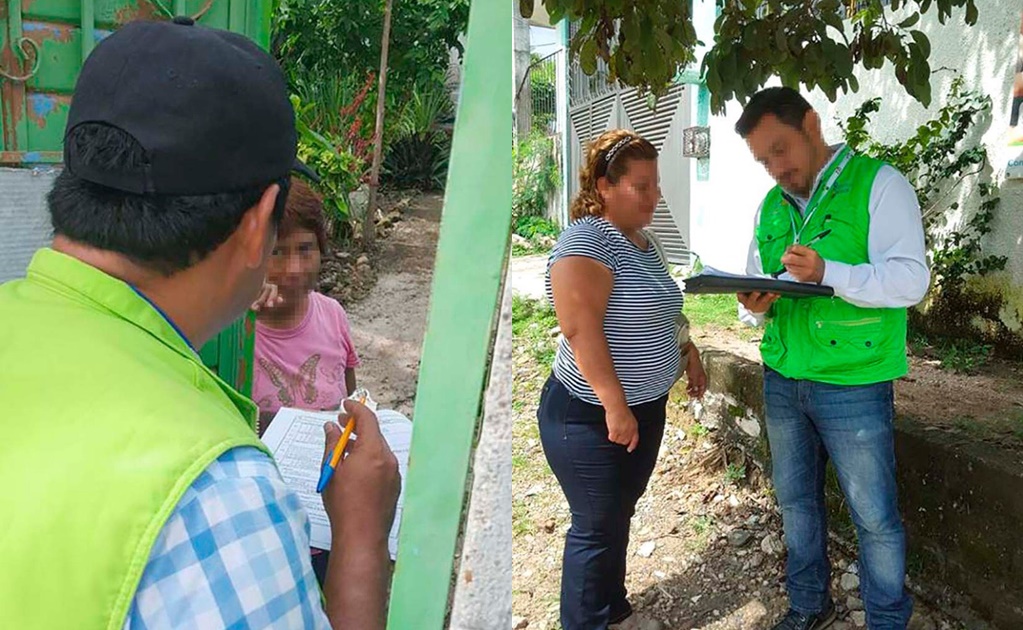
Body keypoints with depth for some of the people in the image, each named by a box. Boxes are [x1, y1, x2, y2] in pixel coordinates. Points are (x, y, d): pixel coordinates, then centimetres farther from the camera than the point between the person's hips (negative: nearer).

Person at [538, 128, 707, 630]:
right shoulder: (586, 240, -19)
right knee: (597, 528, 3)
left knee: (619, 517, 21)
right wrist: (615, 407, -25)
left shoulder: (642, 240, 11)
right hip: (591, 416, -9)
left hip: (645, 408, 9)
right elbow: (581, 329, -26)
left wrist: (688, 353, 21)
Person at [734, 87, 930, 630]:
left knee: (874, 515, 6)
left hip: (853, 384, -6)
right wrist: (755, 308, -9)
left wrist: (828, 273, -32)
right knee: (795, 500, 17)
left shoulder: (878, 184, -8)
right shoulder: (770, 206, 11)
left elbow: (911, 278, -18)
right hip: (781, 380, 6)